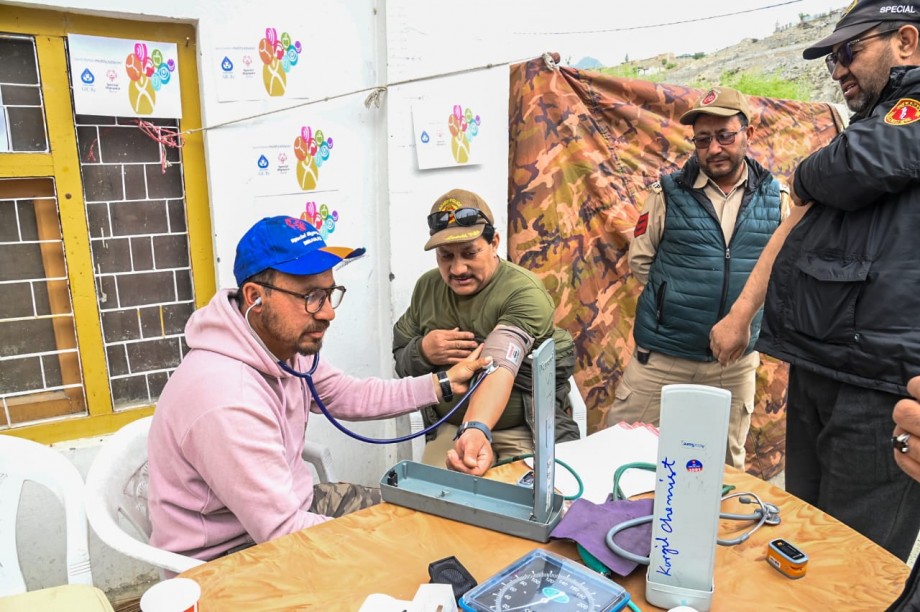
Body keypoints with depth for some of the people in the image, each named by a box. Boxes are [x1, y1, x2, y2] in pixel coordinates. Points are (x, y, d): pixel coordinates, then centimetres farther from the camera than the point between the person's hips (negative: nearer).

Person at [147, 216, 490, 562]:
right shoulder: (228, 400, -35)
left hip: (286, 504, 8)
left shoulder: (285, 343, -8)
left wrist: (443, 384, 6)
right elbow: (281, 531, -28)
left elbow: (348, 396, 8)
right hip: (231, 551, -7)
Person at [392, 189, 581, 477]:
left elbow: (500, 365, -35)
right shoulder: (427, 287, -1)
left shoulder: (524, 293, -20)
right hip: (452, 427, 4)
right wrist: (423, 352, -16)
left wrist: (476, 429, -51)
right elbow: (401, 363, 7)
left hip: (527, 429, -3)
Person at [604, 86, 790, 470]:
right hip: (662, 356, -2)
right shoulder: (669, 193, -5)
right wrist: (675, 297, 1)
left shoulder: (775, 198, 1)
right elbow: (639, 259, 3)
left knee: (726, 467, 18)